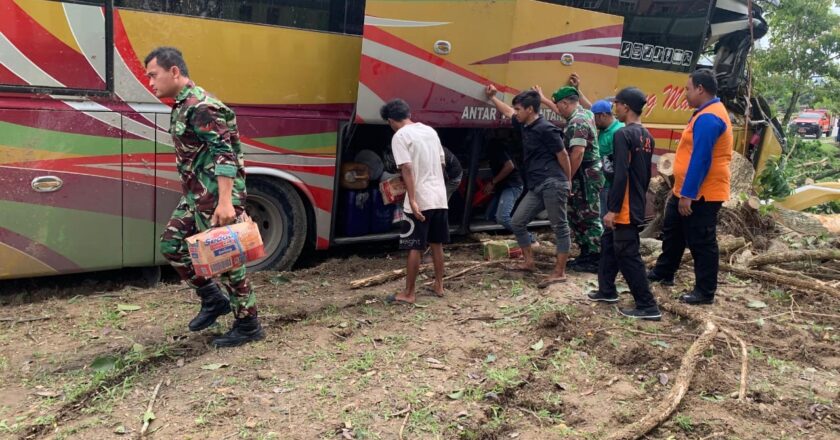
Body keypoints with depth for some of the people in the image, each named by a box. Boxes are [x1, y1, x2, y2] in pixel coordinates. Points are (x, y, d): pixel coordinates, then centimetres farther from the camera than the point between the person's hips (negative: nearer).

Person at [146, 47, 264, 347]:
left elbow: (225, 154, -24)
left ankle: (248, 325, 11)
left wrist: (225, 202, -30)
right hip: (196, 196, 10)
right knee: (172, 246, 15)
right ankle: (214, 300, 26)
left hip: (217, 198, -10)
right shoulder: (182, 106, 15)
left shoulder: (201, 107, -17)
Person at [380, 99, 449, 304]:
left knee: (415, 248, 0)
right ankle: (439, 285, 27)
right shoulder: (430, 130, 13)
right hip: (440, 197, 7)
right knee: (436, 244, 17)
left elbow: (407, 169, -18)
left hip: (420, 200, -7)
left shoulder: (400, 136, -9)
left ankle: (409, 293, 7)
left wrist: (412, 201, -21)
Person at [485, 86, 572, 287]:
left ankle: (560, 272, 2)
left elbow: (563, 155, -7)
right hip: (536, 187, 9)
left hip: (553, 184, -9)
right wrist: (492, 97, 39)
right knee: (517, 222, 8)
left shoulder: (546, 129, -12)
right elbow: (508, 112, 34)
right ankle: (529, 262, 18)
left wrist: (567, 182, 1)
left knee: (560, 227, -2)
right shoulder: (524, 126, 14)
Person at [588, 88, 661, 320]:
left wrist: (613, 209, -20)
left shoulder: (623, 134, -17)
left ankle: (647, 306, 0)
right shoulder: (647, 137, 11)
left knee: (627, 254, -4)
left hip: (624, 208, -10)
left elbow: (621, 175, -23)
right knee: (609, 244, 21)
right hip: (636, 205, 10)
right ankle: (607, 290, 31)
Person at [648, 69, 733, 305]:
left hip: (701, 194, -11)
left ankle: (705, 292, 10)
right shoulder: (708, 113, 14)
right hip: (686, 191, 11)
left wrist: (688, 194, -25)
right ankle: (663, 272, 37)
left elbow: (700, 159, -26)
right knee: (672, 231, 22)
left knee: (701, 243, -1)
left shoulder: (708, 118, -21)